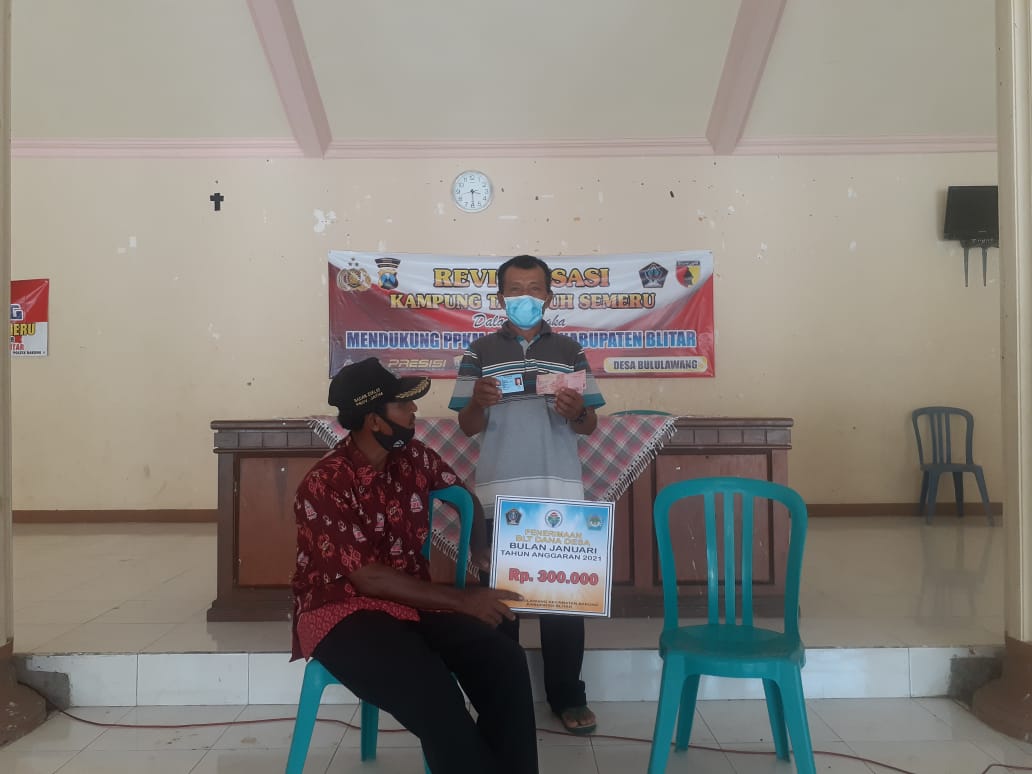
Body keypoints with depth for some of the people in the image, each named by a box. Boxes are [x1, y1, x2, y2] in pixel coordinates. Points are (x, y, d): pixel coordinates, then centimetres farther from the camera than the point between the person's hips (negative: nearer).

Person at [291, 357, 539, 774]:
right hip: (342, 612, -6)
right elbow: (369, 579, -20)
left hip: (412, 601, 6)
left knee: (505, 662, -20)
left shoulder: (414, 457, 2)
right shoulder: (323, 485, -17)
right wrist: (462, 600, -20)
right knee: (435, 695, -32)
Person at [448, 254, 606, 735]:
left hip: (560, 493, 1)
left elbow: (590, 426, 7)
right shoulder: (480, 353, 6)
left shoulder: (570, 352, 9)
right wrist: (479, 402, -17)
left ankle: (567, 696, 16)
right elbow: (468, 427, 4)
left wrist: (576, 412, -15)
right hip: (500, 495, 0)